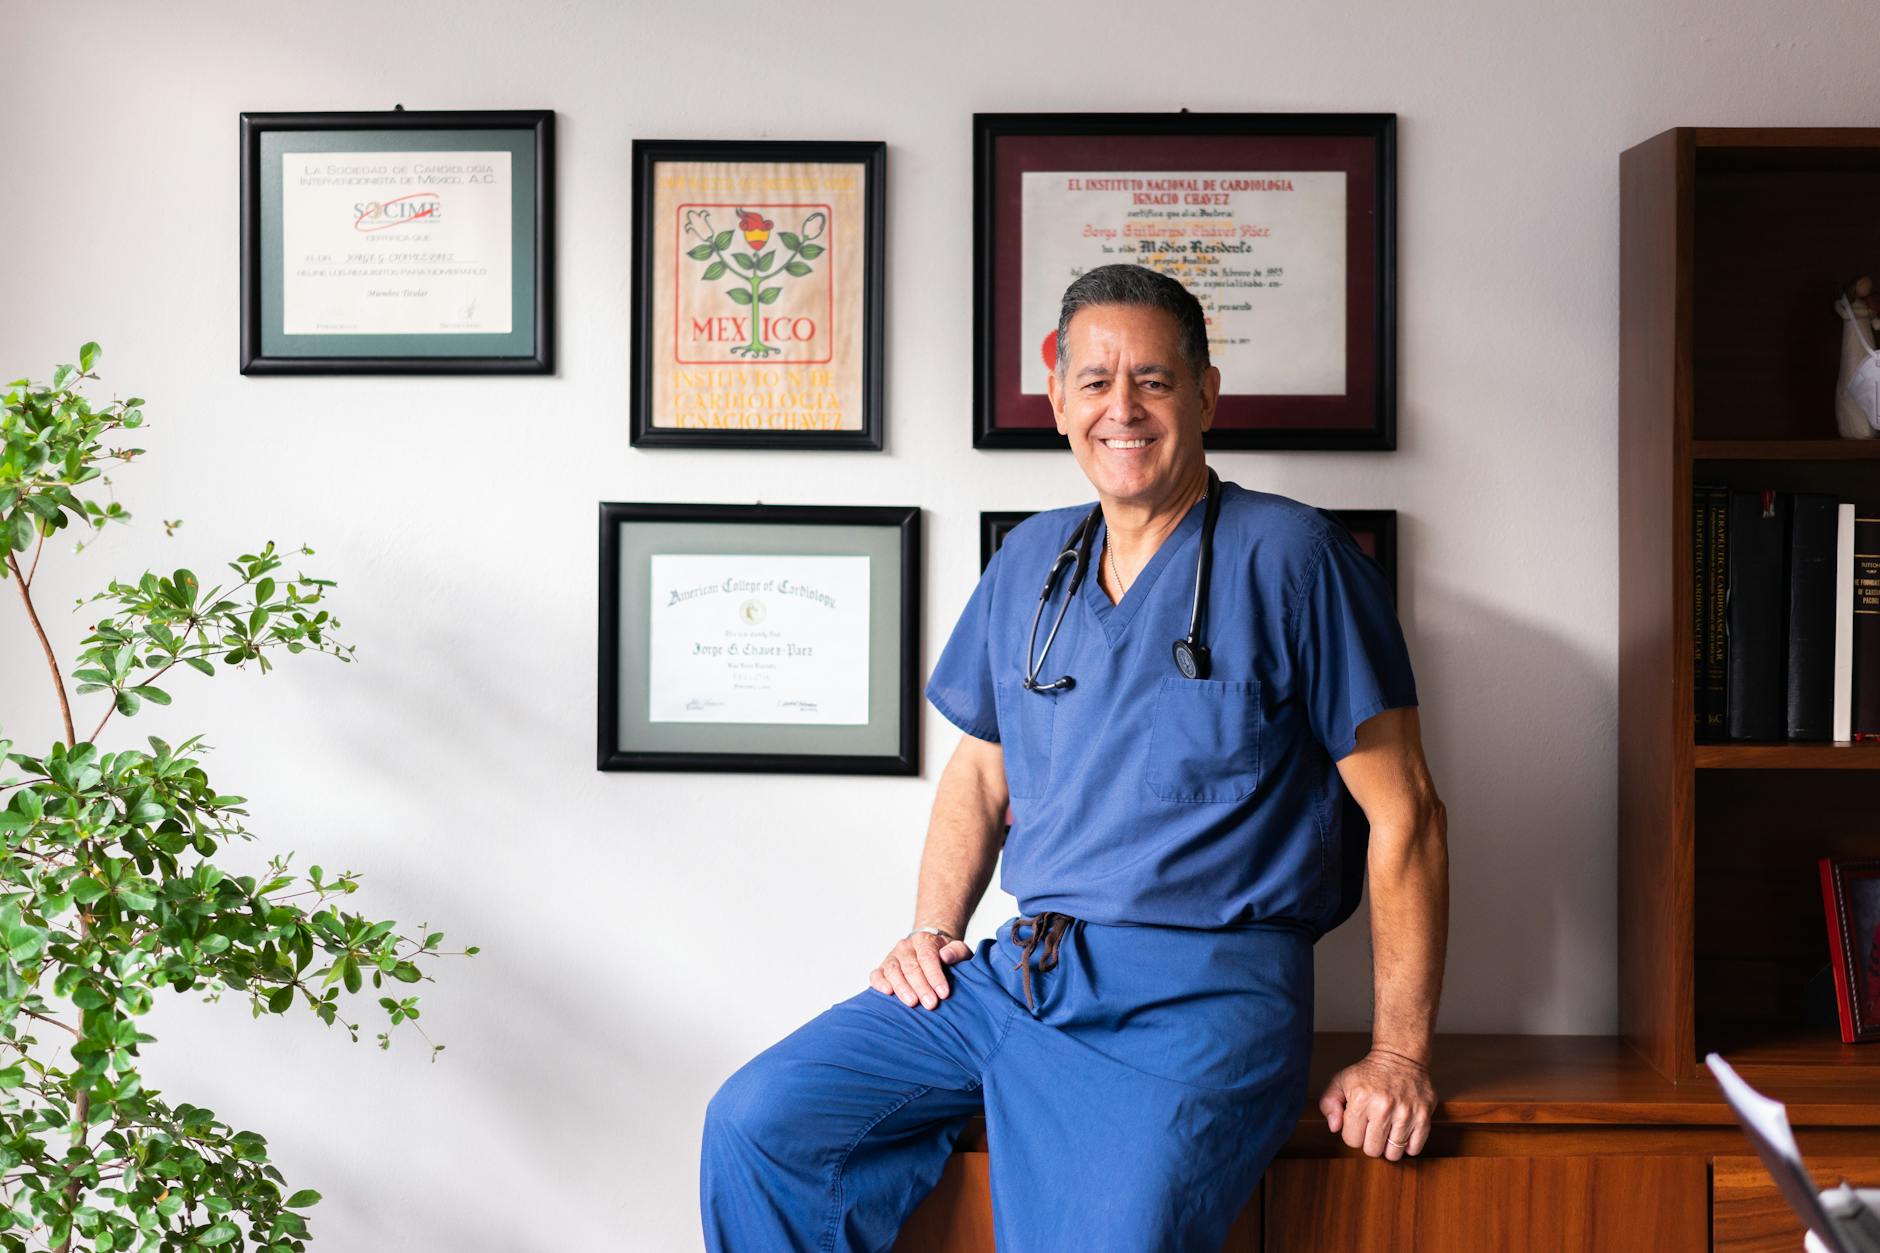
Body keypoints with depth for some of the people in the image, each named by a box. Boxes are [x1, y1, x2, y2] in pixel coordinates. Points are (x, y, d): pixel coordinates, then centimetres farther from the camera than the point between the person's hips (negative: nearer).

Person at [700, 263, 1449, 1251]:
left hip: (1204, 993, -5)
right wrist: (933, 928, 10)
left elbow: (1401, 811, -3)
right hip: (1016, 975, 6)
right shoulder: (1028, 561, 15)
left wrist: (1397, 1054, -6)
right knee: (753, 1125, -9)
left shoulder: (1288, 557, -3)